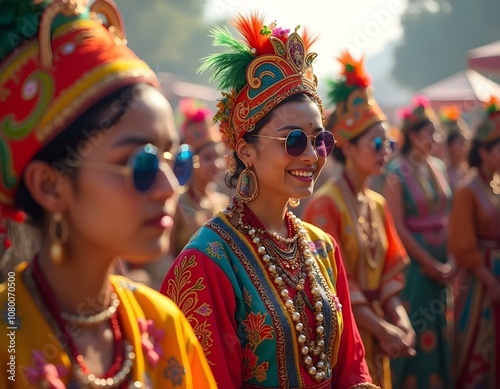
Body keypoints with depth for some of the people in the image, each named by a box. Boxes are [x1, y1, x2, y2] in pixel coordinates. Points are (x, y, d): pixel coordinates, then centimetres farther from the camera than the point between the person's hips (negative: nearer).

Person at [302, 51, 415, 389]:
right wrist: (383, 329, -16)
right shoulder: (325, 204, -14)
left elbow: (391, 269, 9)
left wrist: (399, 321, -6)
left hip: (375, 332, 7)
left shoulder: (378, 204, 9)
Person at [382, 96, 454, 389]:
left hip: (441, 265, 6)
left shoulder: (438, 167, 8)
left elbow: (448, 216, 8)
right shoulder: (397, 173, -10)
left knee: (440, 332, 12)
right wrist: (430, 264, -11)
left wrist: (450, 262, -1)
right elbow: (399, 227, -13)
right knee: (415, 333, 0)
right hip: (413, 262, -6)